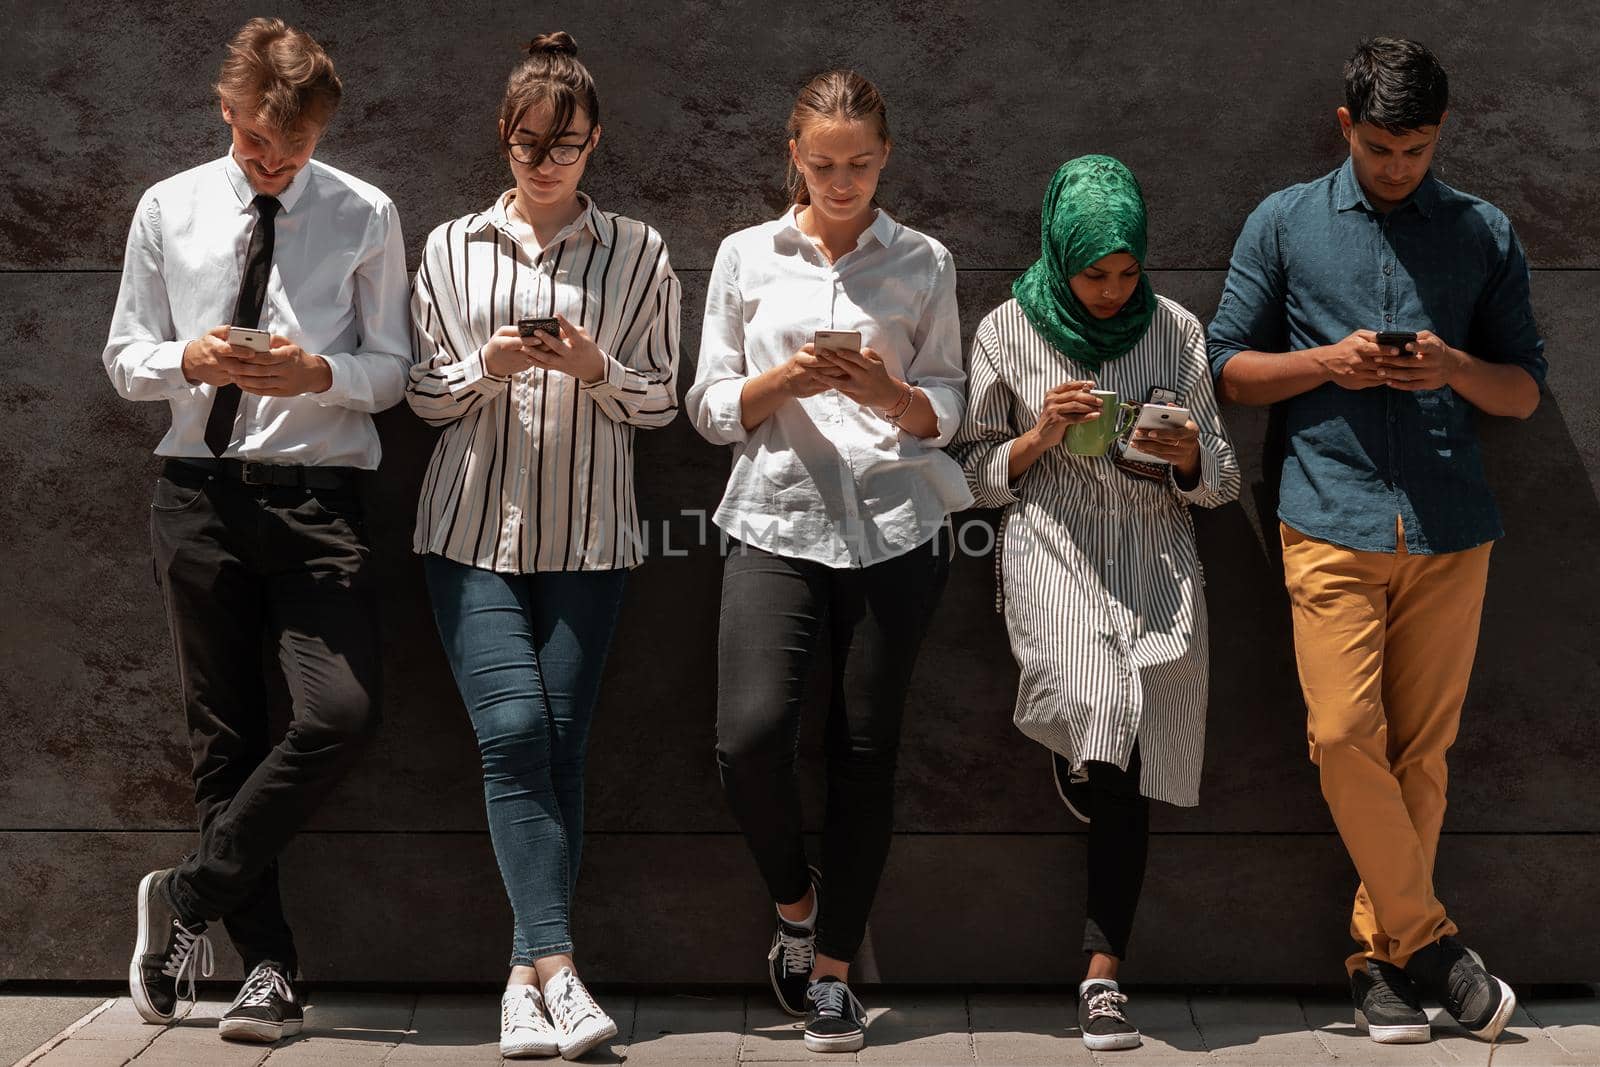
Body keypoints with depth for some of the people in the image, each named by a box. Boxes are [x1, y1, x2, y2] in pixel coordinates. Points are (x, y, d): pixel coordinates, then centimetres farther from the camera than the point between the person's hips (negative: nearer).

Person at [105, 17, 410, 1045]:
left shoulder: (367, 217, 4)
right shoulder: (168, 210, 8)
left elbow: (393, 369, 5)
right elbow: (126, 359, 10)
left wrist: (316, 372, -16)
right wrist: (192, 360, -11)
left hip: (318, 496, -2)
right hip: (201, 492, 2)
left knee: (343, 712, -19)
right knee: (225, 733, 5)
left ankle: (188, 897, 0)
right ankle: (269, 968, 14)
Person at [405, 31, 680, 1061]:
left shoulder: (637, 253, 7)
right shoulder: (453, 248, 10)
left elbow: (660, 402, 8)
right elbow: (426, 393, 11)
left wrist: (594, 369, -12)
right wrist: (488, 366, -10)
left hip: (588, 538, 0)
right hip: (473, 527, 0)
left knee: (561, 747, -2)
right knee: (514, 731, -14)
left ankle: (531, 976, 7)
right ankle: (558, 970, -16)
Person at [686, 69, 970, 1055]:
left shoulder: (925, 263, 9)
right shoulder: (746, 257, 10)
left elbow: (946, 412, 9)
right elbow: (712, 408, 8)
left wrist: (888, 392, -12)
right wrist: (784, 380, -11)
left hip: (897, 524, 0)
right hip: (778, 520, 0)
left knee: (867, 751, 2)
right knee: (751, 736, -15)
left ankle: (832, 970, 15)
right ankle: (795, 901, 15)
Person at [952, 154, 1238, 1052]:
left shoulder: (1176, 330, 8)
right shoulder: (1009, 331, 5)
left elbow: (1221, 481, 11)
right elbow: (978, 473, 8)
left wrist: (1188, 456, -11)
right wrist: (1041, 435, -10)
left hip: (1158, 561, 2)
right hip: (1055, 553, -2)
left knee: (1125, 772, -1)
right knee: (1105, 726, -28)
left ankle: (1105, 978, 7)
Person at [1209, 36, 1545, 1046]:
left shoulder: (1486, 233, 11)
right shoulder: (1284, 224, 9)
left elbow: (1527, 388, 12)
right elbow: (1230, 367, 9)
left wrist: (1456, 369, -9)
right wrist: (1329, 363, -9)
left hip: (1451, 528, 1)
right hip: (1332, 519, -1)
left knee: (1421, 747, 3)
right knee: (1345, 735, -12)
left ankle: (1381, 952, 14)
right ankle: (1428, 937, 3)